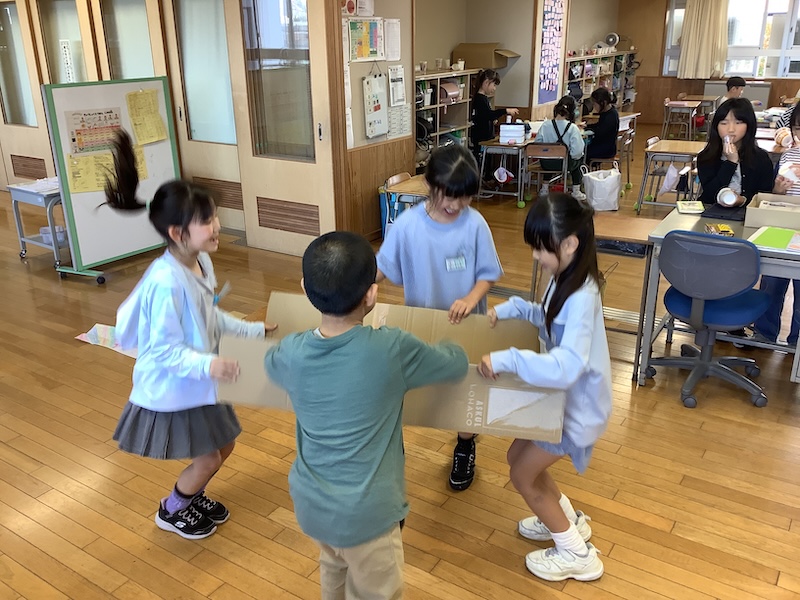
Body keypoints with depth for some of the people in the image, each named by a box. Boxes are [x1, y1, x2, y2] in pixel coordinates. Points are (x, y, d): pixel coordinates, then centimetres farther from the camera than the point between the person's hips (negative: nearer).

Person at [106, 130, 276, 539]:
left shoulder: (202, 262, -4)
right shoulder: (166, 282, -32)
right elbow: (165, 350, -29)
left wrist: (253, 330, 12)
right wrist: (207, 365, -42)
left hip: (198, 383, 9)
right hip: (171, 389, -9)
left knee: (223, 445, 21)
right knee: (207, 458, 6)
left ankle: (192, 496, 47)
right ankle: (171, 512, 34)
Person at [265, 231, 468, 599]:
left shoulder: (292, 352, -11)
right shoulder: (391, 349, -22)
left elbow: (270, 363, 16)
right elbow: (457, 364, -3)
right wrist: (438, 348, 18)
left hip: (309, 502, 5)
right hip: (364, 513, -5)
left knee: (334, 569, 32)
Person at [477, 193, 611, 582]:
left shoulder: (581, 299, -33)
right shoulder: (564, 279, -3)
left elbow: (566, 367, -43)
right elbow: (550, 319, 16)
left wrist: (506, 360, -41)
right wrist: (510, 309, 3)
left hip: (577, 405, -9)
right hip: (564, 395, 9)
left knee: (523, 474, 5)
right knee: (518, 457, 21)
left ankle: (577, 555, 22)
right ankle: (569, 521, 42)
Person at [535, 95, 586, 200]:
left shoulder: (545, 125, -13)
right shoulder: (572, 128, -18)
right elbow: (576, 152, -19)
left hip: (546, 164, 2)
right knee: (579, 159, 32)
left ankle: (544, 188, 38)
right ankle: (576, 192, 32)